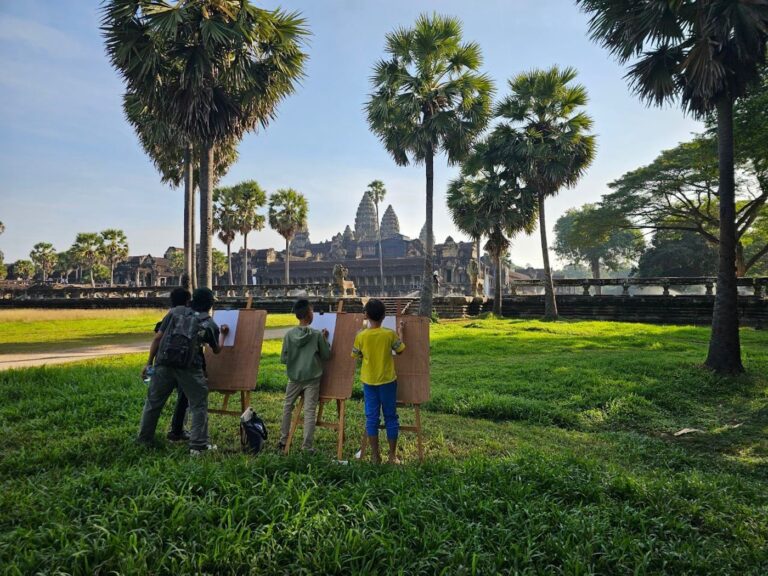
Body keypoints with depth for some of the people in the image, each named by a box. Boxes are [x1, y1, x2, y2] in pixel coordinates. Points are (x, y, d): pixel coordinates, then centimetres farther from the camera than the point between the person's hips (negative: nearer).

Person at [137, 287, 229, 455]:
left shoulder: (176, 311, 10)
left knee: (153, 402, 18)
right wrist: (222, 334, 38)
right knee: (199, 405, 10)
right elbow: (217, 350, 20)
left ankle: (144, 439, 32)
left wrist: (149, 362, 10)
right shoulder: (210, 324, 7)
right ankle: (198, 445, 7)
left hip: (164, 364, 3)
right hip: (189, 368, -2)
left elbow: (157, 337, 5)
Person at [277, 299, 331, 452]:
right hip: (312, 378, -2)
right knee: (310, 411, 2)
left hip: (294, 378, 2)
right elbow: (326, 356, -1)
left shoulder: (289, 334, -5)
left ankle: (283, 441, 27)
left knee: (287, 407, 20)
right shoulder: (317, 334, -10)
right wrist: (325, 339, 10)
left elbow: (283, 359, 0)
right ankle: (306, 447, 2)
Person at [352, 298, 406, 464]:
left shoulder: (361, 336, -10)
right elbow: (400, 350, 2)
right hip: (388, 381, -1)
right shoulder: (390, 334, -13)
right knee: (390, 417, 10)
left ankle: (375, 455, 12)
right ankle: (393, 455, 15)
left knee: (372, 417, 8)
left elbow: (356, 355, 4)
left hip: (369, 381, 1)